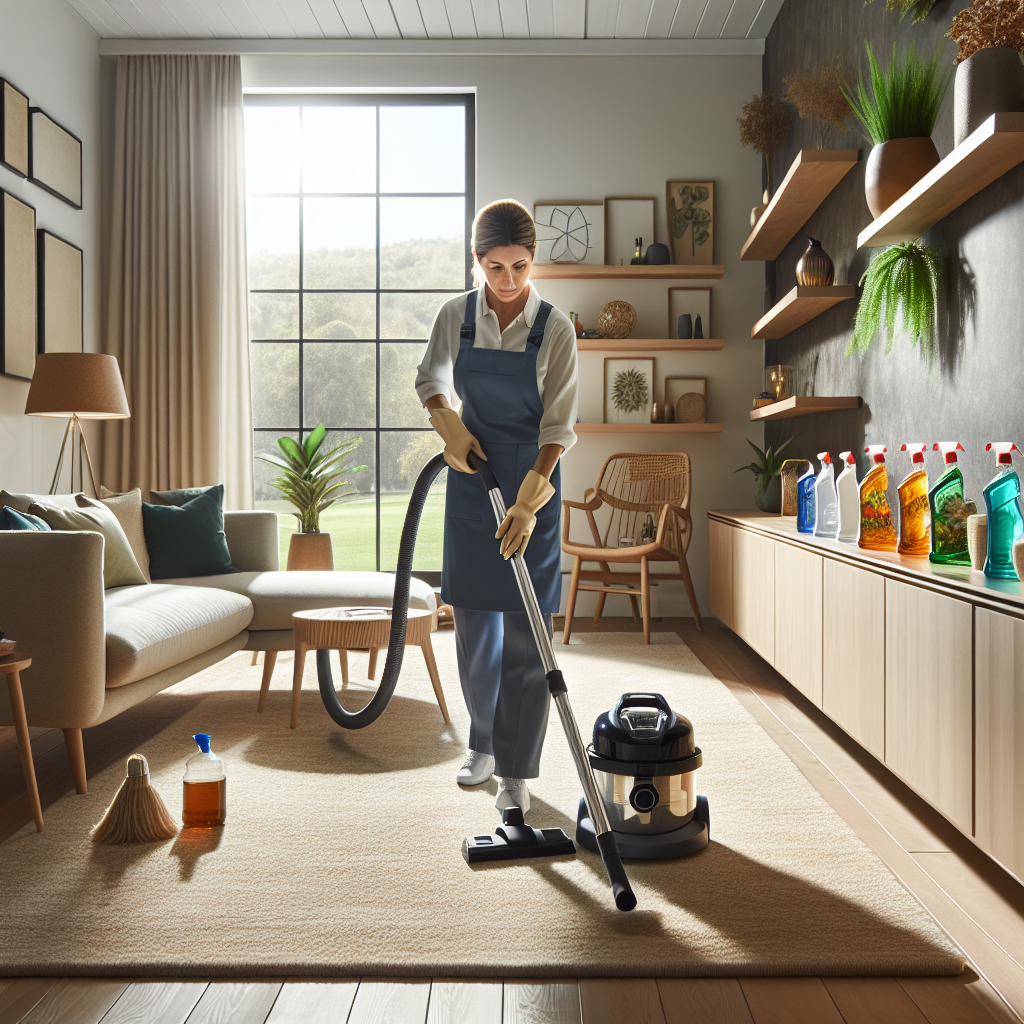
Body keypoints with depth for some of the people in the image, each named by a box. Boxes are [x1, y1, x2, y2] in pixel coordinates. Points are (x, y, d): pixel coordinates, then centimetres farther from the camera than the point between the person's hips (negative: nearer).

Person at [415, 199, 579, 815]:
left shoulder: (554, 328, -10)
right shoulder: (456, 316, -1)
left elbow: (558, 426, -12)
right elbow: (431, 382, 14)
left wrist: (528, 503, -21)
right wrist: (451, 428, -6)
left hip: (533, 478, -3)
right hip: (472, 471, 3)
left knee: (525, 631, -3)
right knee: (474, 623, 9)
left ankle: (517, 773, 7)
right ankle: (485, 741, 31)